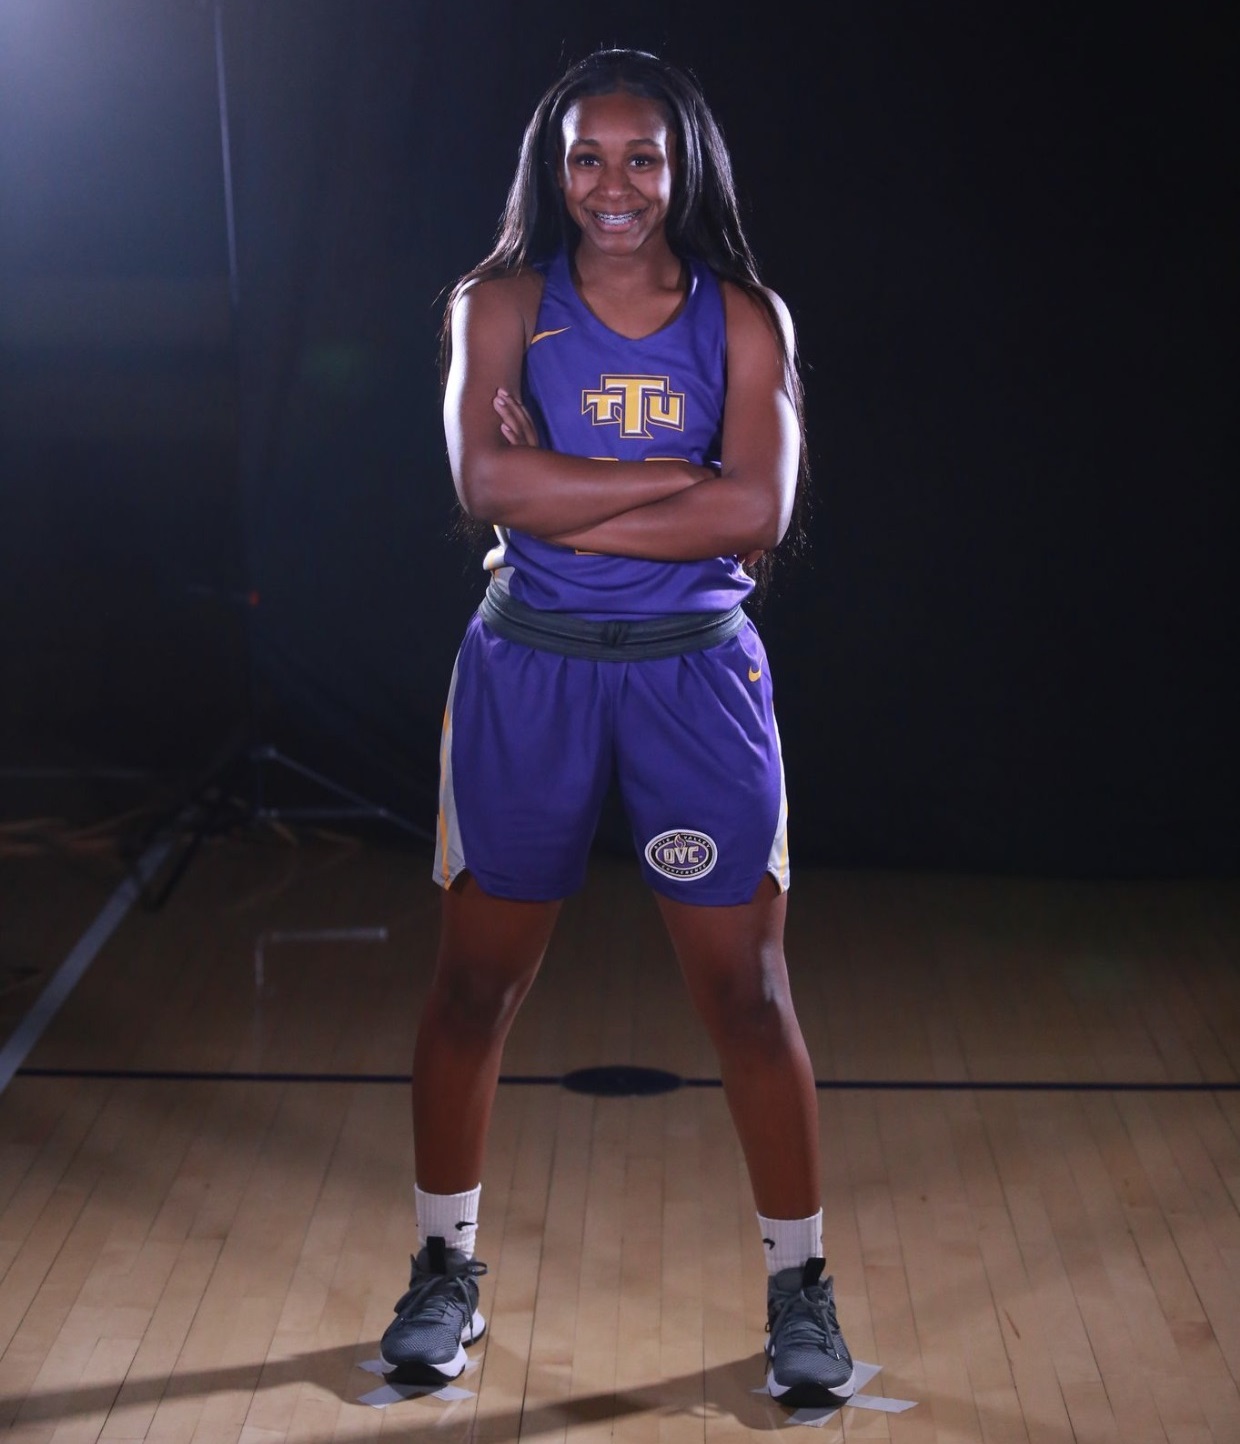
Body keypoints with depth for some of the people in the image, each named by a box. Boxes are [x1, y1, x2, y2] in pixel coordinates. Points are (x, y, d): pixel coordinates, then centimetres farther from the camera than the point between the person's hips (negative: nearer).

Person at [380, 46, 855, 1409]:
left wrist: (559, 502, -16)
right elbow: (487, 482, -17)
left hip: (696, 674, 0)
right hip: (528, 669, 1)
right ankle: (444, 1267, 28)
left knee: (746, 988, 2)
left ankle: (799, 1282, 20)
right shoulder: (500, 304, -1)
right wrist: (683, 478, -17)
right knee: (475, 979, 9)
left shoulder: (745, 320, -1)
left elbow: (758, 515, -14)